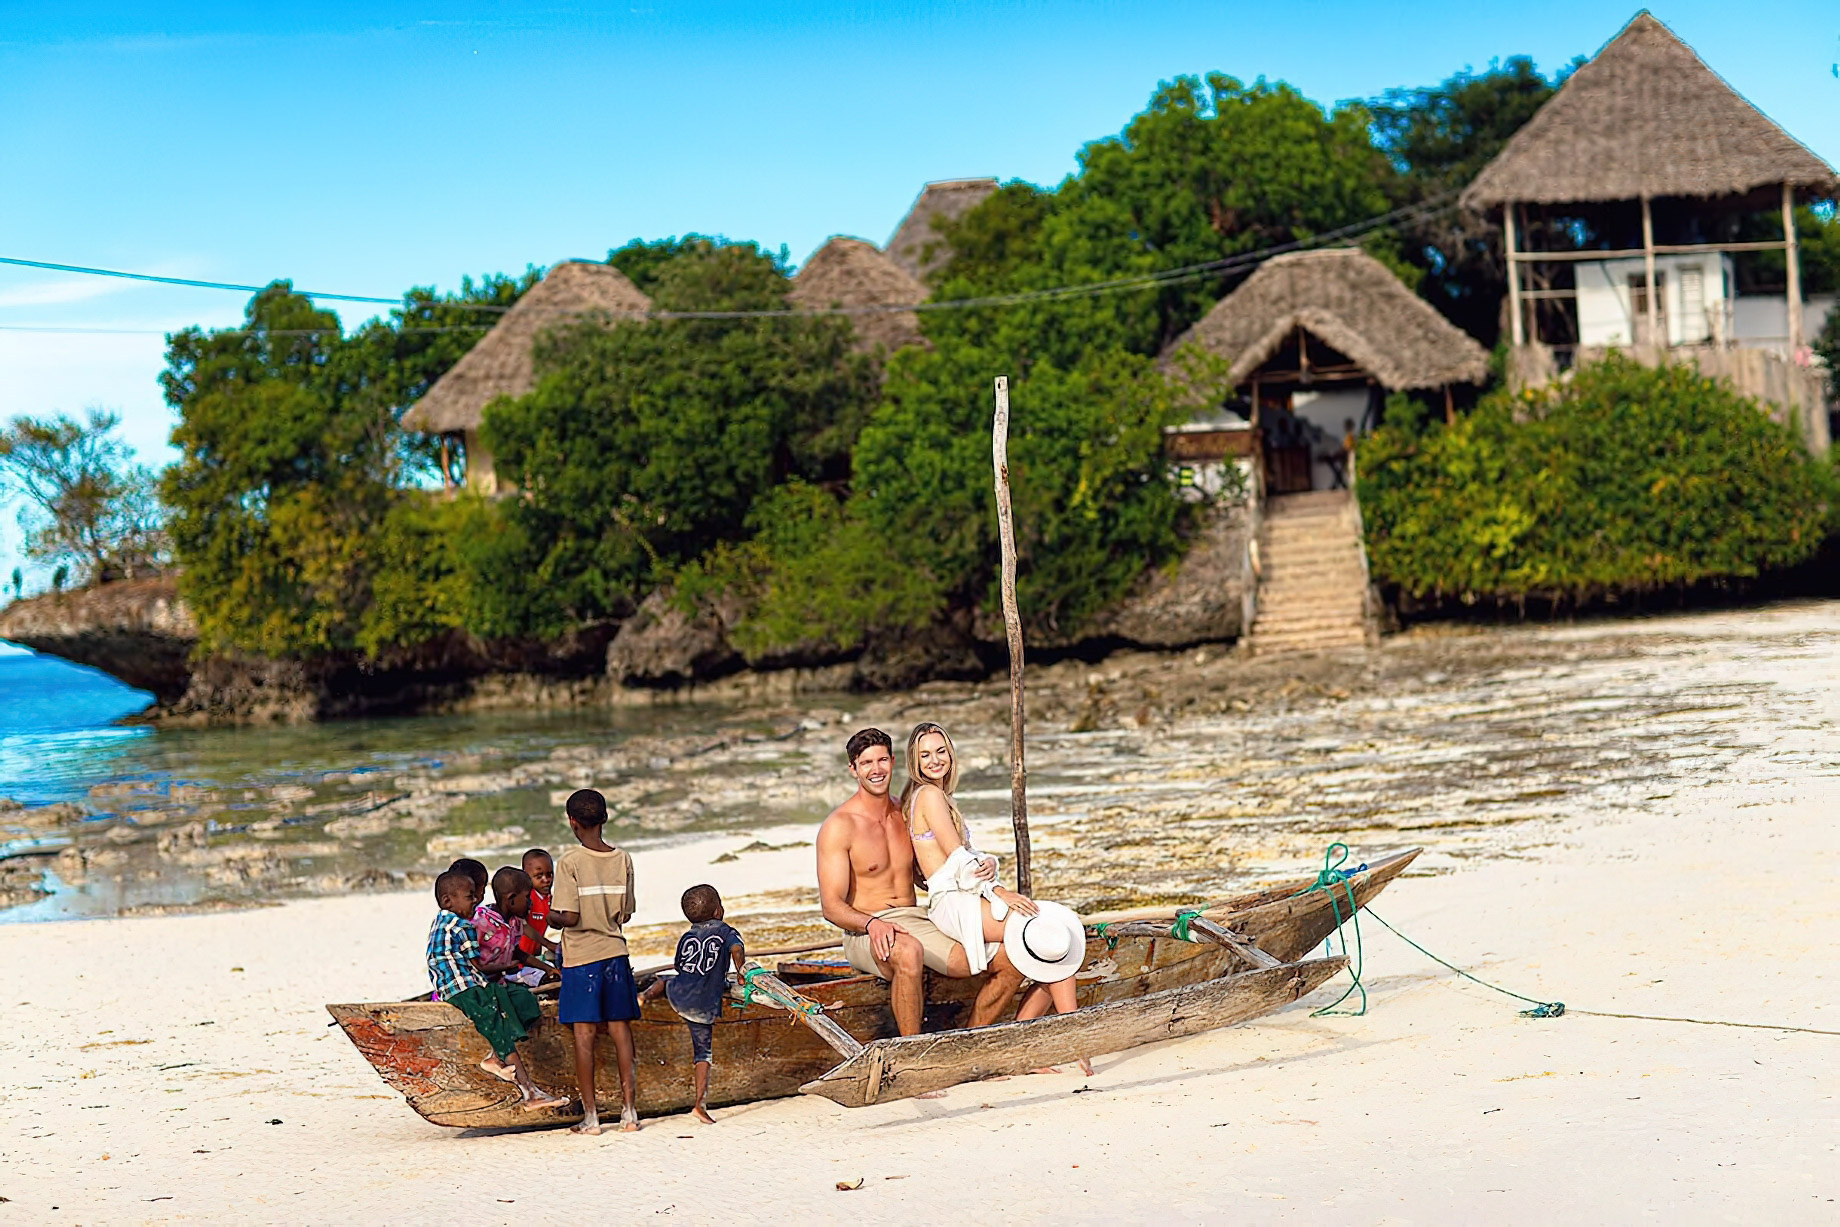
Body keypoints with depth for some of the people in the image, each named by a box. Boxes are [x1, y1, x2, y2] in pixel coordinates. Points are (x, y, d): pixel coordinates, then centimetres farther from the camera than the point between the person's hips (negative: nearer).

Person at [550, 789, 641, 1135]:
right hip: (615, 952, 4)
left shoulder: (570, 862, -11)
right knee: (621, 1032, 7)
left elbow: (569, 917, -14)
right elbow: (626, 913, 7)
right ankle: (628, 1111, 6)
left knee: (584, 1035, 0)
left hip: (581, 956, -4)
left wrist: (548, 915, 5)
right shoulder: (622, 859, 2)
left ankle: (590, 1116, 1)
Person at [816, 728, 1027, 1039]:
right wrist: (872, 924, -32)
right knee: (908, 951, -43)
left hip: (918, 923, 6)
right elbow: (832, 906, -11)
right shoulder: (839, 826, -6)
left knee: (1011, 960, -11)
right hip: (866, 932, -6)